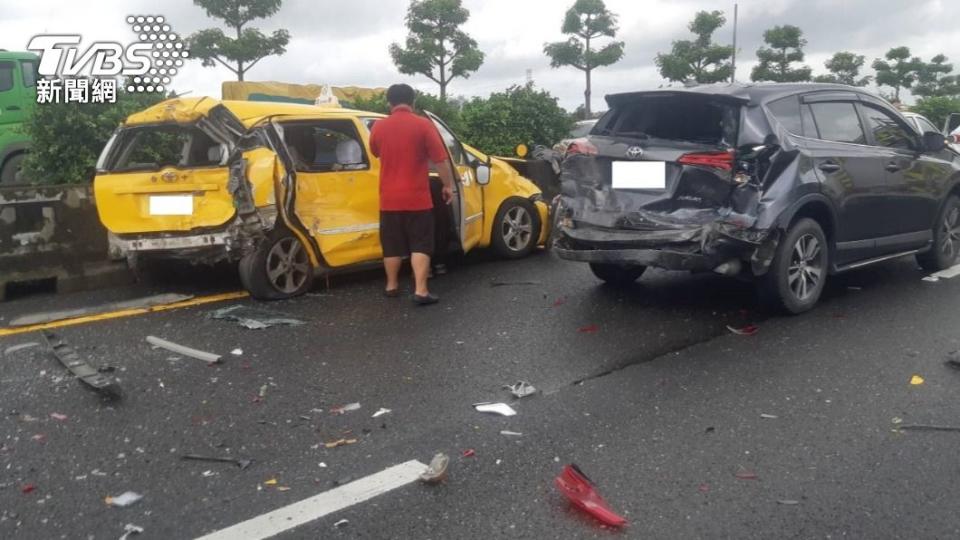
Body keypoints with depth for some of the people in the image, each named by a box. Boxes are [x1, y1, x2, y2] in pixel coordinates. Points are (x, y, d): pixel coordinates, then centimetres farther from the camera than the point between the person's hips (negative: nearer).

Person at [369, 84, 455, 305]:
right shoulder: (423, 125, -8)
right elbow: (441, 159, -8)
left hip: (389, 198, 3)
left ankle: (392, 286, 24)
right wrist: (448, 185, 4)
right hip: (417, 198, -3)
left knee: (392, 245, 14)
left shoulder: (379, 126, 2)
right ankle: (421, 291, -6)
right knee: (420, 245, 0)